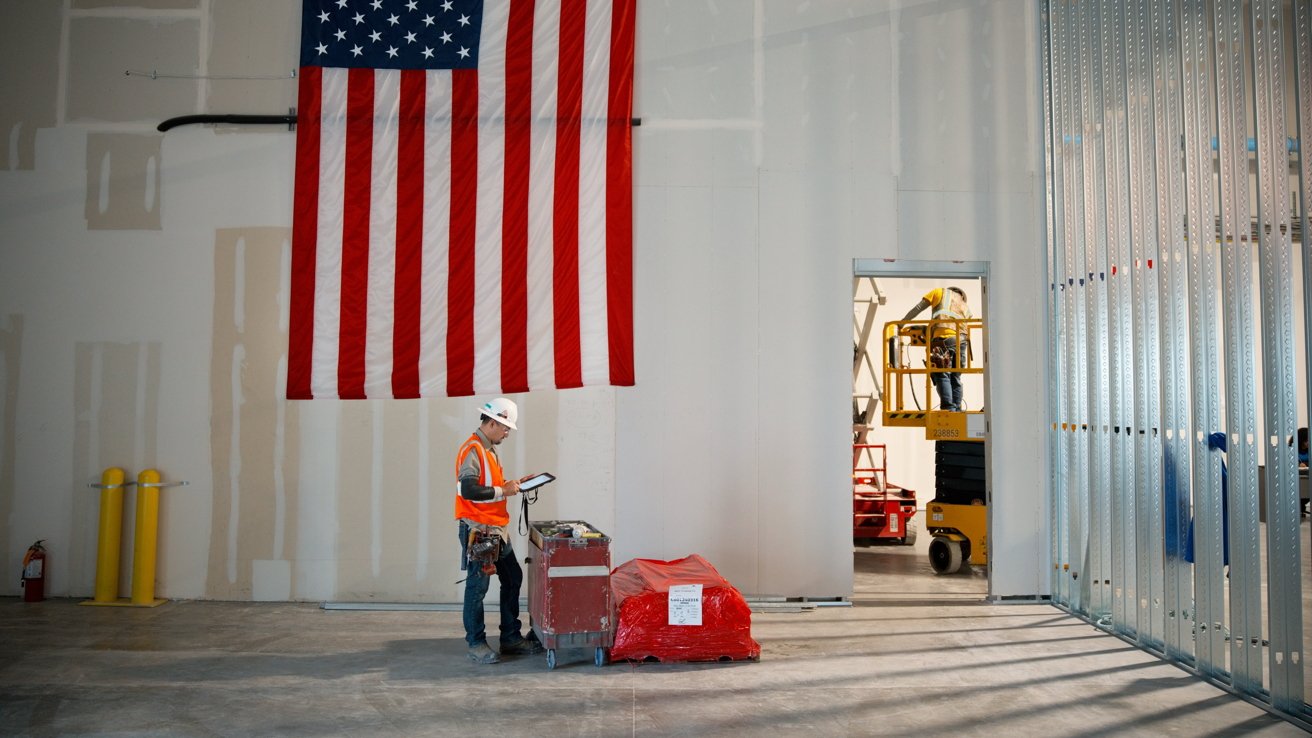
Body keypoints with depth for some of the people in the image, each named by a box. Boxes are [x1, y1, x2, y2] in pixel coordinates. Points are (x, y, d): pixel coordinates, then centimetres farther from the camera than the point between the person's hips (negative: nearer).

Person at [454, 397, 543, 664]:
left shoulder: (489, 450, 16)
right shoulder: (472, 450, -15)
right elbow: (468, 490, -26)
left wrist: (510, 485, 8)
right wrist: (503, 491, -19)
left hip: (497, 530, 10)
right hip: (478, 531, -10)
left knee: (513, 579, 13)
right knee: (478, 586, -1)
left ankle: (511, 637, 23)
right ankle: (476, 644, 10)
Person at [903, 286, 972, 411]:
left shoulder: (940, 292, 21)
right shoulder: (965, 307, 32)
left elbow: (917, 309, 17)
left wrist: (901, 322, 22)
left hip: (943, 338, -4)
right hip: (961, 341, 4)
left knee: (942, 375, -7)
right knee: (955, 378, 12)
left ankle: (948, 408, -19)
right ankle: (956, 409, 8)